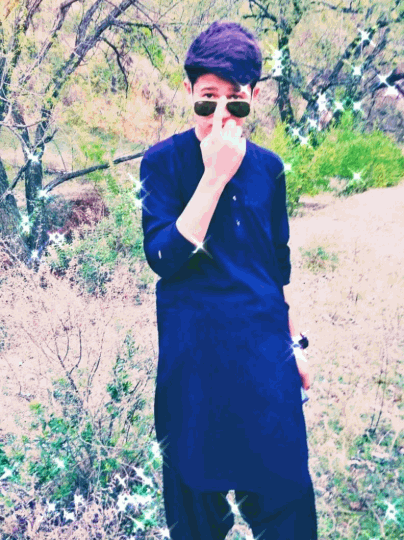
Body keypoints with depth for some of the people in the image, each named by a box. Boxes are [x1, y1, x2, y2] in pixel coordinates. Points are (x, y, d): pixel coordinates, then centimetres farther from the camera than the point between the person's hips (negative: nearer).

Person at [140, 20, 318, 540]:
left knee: (286, 496, 11)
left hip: (265, 352, 3)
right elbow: (164, 257, -18)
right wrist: (216, 175, -21)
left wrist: (291, 348, 17)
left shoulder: (269, 167, 5)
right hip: (195, 356, -3)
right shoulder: (163, 161, -6)